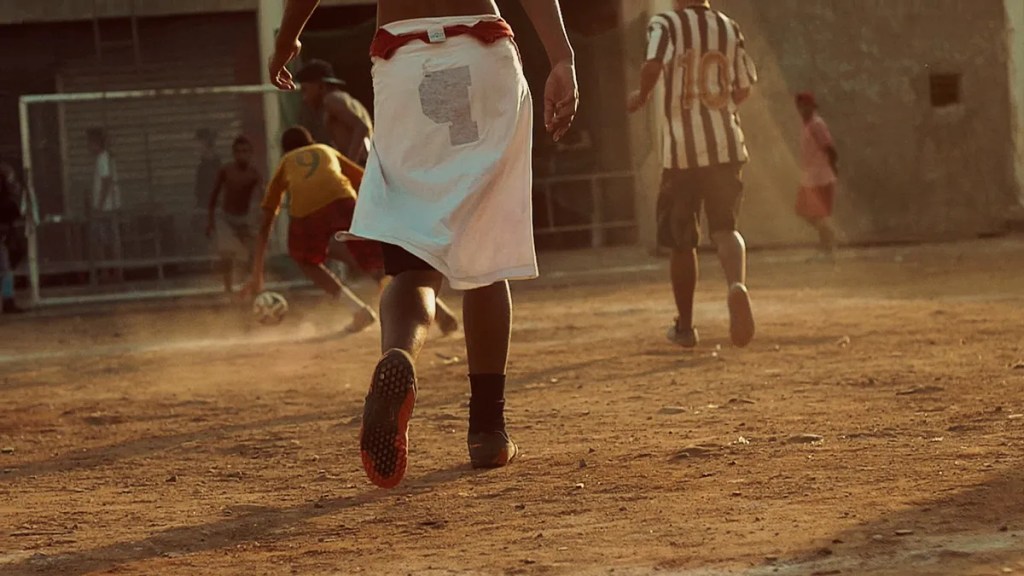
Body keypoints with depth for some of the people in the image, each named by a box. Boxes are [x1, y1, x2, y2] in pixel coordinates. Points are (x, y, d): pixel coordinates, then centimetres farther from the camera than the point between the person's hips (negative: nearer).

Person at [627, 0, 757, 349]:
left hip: (682, 149, -2)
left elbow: (653, 65, -25)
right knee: (725, 227, 4)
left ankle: (685, 326, 21)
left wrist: (641, 96, -6)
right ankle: (737, 283, -30)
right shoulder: (729, 28, 8)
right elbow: (744, 87, 12)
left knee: (681, 241, 10)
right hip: (726, 146, 3)